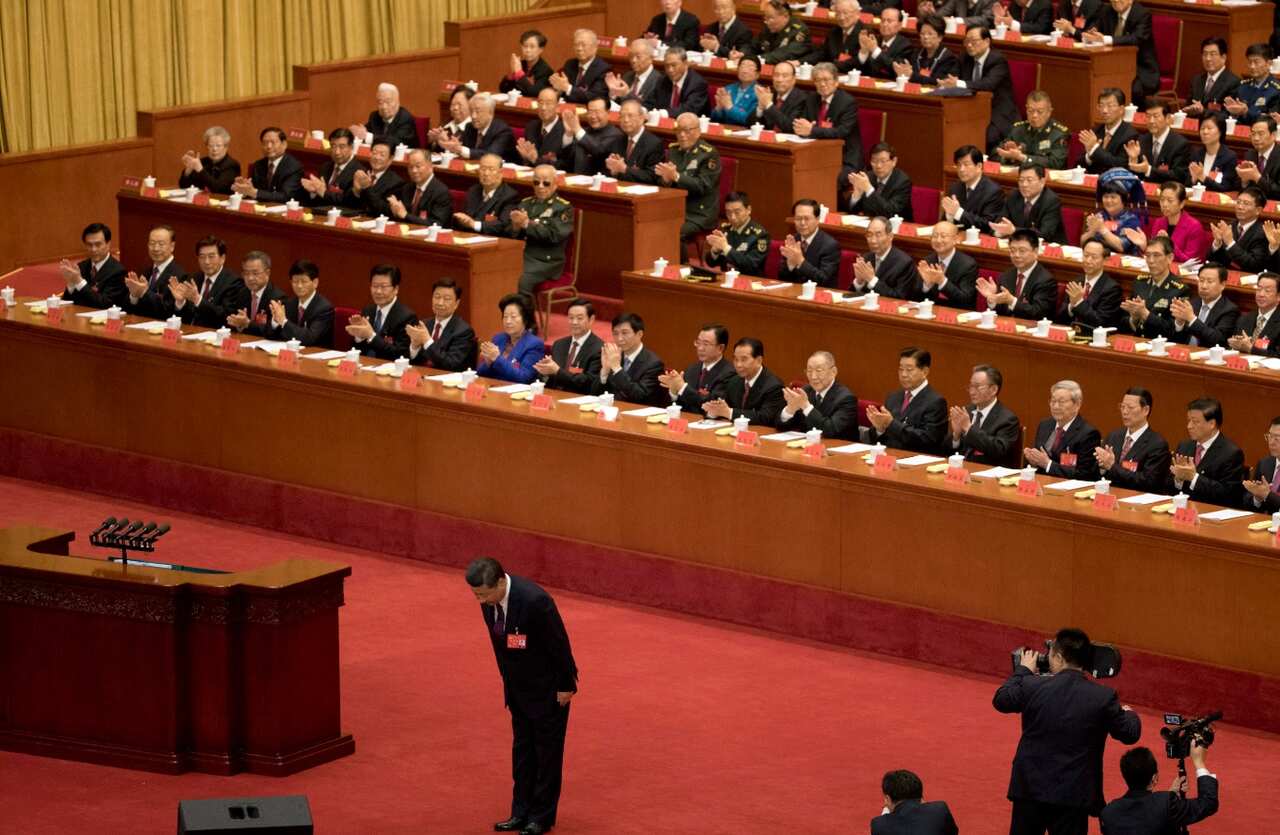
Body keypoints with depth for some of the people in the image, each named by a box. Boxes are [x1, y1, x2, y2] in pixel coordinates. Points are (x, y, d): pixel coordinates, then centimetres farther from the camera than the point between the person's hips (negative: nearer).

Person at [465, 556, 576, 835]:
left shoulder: (534, 600, -32)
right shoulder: (488, 600, -10)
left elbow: (559, 643, -21)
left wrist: (566, 686, -14)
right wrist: (507, 681, 13)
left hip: (547, 687, -7)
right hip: (518, 687, 7)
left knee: (547, 751, 4)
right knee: (522, 749, 14)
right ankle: (522, 812, 22)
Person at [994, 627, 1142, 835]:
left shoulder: (1032, 687, -10)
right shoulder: (1104, 697, -10)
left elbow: (1000, 700, 10)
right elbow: (1129, 734, 2)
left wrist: (1023, 670, 25)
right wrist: (1129, 715, 25)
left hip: (1030, 788, 1)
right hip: (1073, 795, -1)